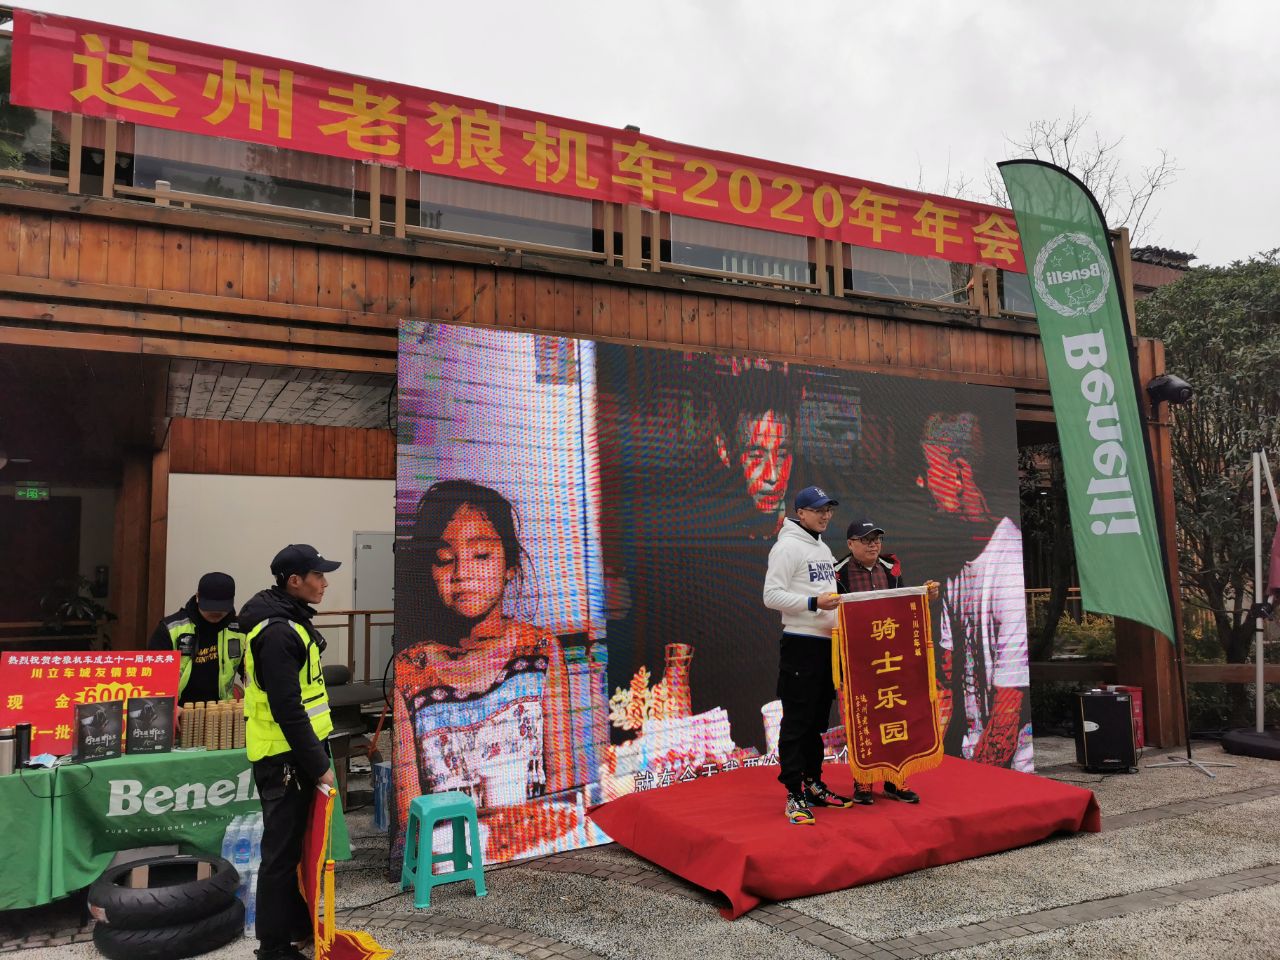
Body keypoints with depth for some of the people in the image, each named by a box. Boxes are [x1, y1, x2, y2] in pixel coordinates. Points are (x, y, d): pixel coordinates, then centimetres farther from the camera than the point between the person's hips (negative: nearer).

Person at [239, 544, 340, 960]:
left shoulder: (290, 621, 10)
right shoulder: (277, 632, -22)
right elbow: (287, 710, -25)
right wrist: (318, 766, -20)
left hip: (295, 754, 10)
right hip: (284, 759, -10)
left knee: (300, 843, 20)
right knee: (282, 851, 1)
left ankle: (300, 923, 33)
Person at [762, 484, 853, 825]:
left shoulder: (824, 548, 18)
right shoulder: (788, 546, -9)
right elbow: (772, 596, -17)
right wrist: (814, 603, -24)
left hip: (828, 643, 9)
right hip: (801, 644, -9)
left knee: (818, 721, 15)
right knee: (797, 722, -4)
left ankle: (813, 786, 25)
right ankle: (794, 795, 1)